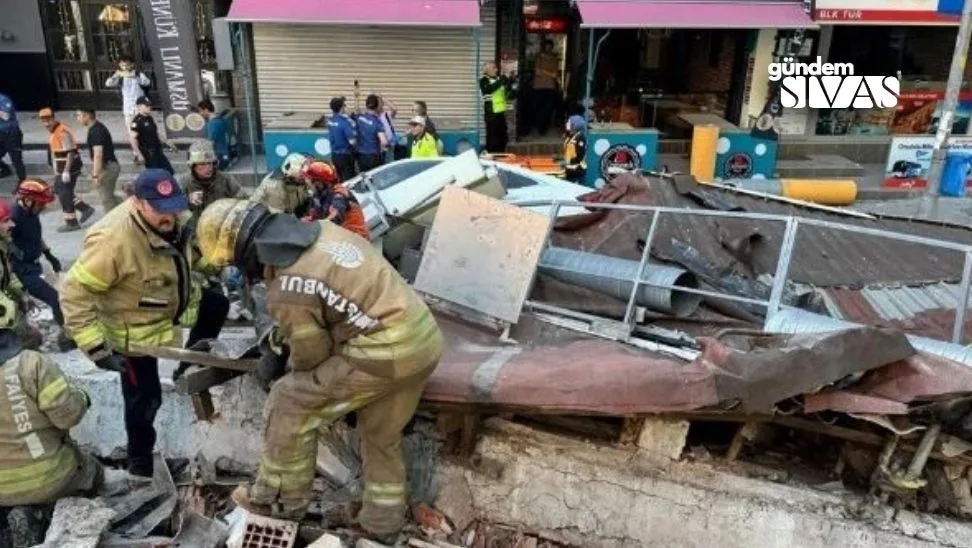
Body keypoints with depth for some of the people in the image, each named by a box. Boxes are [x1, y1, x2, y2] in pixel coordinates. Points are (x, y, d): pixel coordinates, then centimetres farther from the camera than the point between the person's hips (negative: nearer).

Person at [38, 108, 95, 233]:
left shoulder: (62, 132, -20)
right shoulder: (52, 132, 11)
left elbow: (70, 152, -23)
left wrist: (66, 171, -24)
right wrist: (56, 169, 23)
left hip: (68, 168, -10)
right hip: (61, 168, 10)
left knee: (65, 194, -2)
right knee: (58, 190, 16)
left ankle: (71, 222, 9)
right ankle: (86, 209, 21)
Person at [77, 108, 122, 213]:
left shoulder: (96, 131, -19)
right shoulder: (98, 127, 12)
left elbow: (98, 155, -25)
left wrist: (95, 175, -26)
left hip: (106, 168, -10)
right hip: (111, 165, 10)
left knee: (106, 200, 1)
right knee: (109, 197, 19)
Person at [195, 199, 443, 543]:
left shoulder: (286, 292, -15)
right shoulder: (322, 231, 7)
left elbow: (311, 355, -3)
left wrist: (293, 370, 23)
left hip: (382, 354, -9)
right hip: (424, 338, 9)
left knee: (291, 404, 8)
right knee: (383, 435, 25)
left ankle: (281, 498, 26)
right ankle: (383, 521, 40)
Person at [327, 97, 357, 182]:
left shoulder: (330, 120, 1)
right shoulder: (345, 122, -22)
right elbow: (352, 141, -24)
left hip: (334, 155, 8)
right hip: (345, 155, -8)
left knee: (341, 179, 18)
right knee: (349, 180, 1)